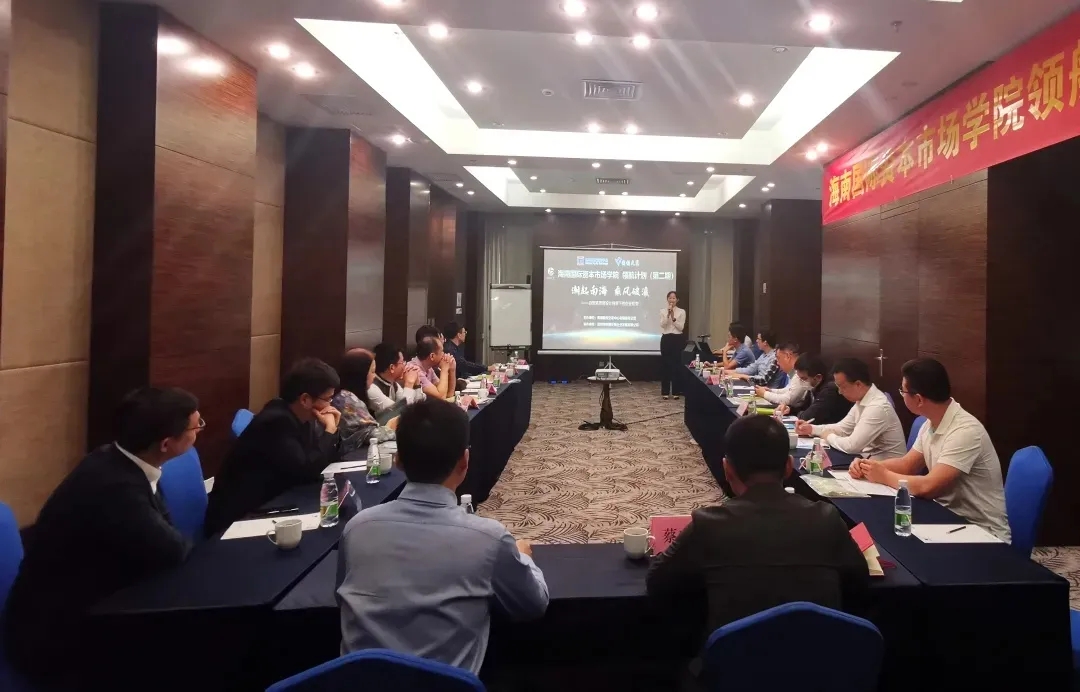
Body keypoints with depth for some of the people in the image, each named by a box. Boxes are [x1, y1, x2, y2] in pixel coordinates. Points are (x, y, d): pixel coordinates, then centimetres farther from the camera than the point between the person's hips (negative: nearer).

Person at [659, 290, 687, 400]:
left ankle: (676, 391, 7)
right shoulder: (663, 311, 5)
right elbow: (662, 325, -8)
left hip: (677, 339, -1)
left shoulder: (682, 312, 2)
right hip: (666, 339, 1)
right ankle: (665, 391, 7)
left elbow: (681, 327, -5)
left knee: (677, 364, 0)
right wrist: (668, 315, -20)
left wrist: (673, 318, -16)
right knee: (665, 364, 1)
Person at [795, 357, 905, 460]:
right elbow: (843, 427, 14)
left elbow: (851, 446, -28)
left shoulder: (877, 407, -26)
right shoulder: (861, 400, 2)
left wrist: (829, 436, -9)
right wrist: (811, 429, 1)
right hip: (869, 457, 8)